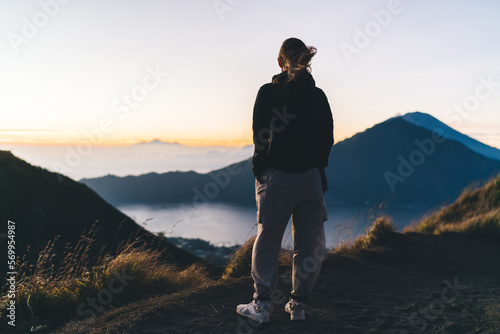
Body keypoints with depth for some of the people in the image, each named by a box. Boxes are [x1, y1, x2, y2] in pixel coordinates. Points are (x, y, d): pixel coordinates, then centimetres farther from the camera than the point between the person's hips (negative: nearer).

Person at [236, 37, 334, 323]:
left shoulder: (268, 92, -5)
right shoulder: (318, 95, 5)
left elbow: (260, 136, -4)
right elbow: (327, 138, 8)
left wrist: (260, 169, 9)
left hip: (276, 176, -3)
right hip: (312, 177, 3)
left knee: (267, 240, 8)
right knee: (309, 243, 12)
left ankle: (262, 304, 11)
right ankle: (299, 304, 18)